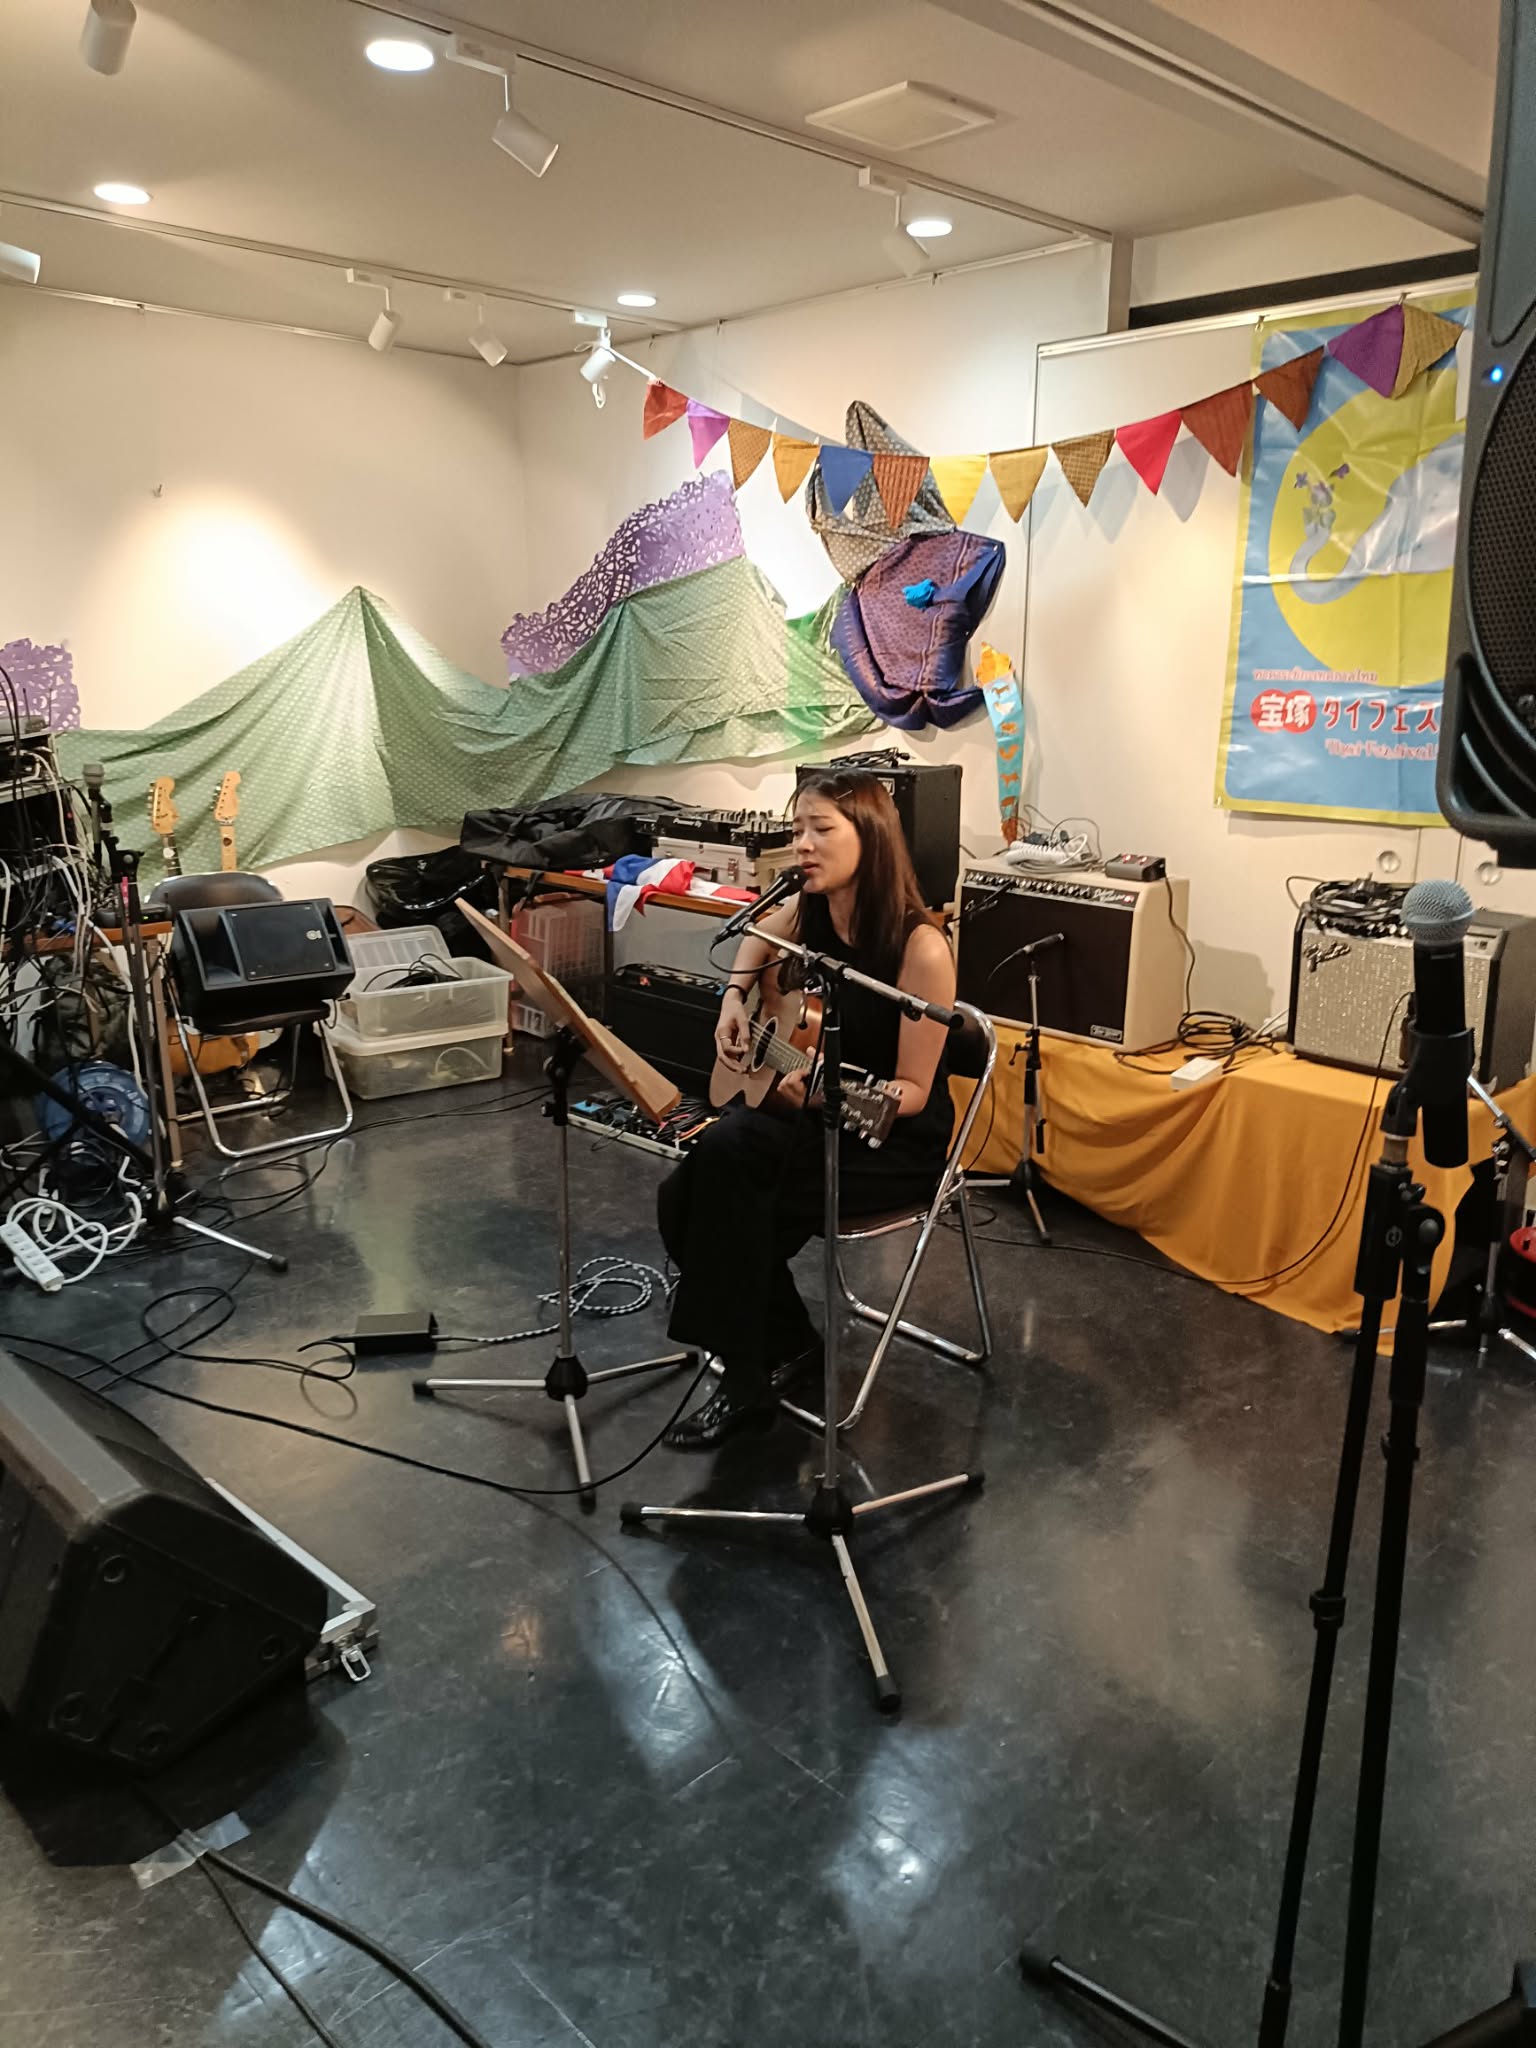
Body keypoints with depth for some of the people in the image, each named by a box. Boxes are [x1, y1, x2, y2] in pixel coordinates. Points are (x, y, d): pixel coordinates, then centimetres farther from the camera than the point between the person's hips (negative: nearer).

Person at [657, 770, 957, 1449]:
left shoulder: (920, 948, -22)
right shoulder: (801, 916, -4)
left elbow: (912, 1091, -18)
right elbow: (758, 932, 23)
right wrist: (734, 997, 5)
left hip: (897, 1143, -6)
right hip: (805, 1108, 7)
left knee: (733, 1207, -26)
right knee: (685, 1199, -17)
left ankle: (750, 1379, -5)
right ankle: (788, 1346, 4)